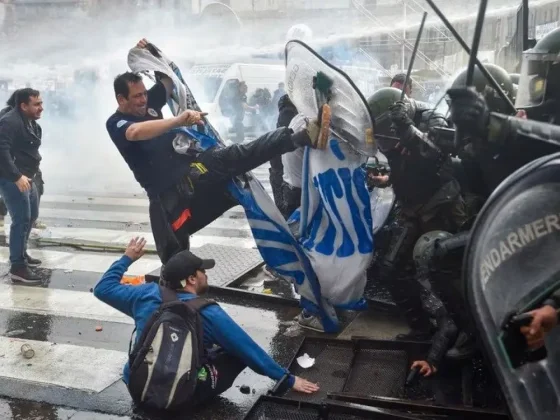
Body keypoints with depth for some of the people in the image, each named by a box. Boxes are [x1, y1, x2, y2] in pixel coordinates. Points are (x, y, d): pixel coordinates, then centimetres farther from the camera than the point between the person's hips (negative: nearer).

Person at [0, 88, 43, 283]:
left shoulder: (31, 122, 12)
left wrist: (29, 173, 12)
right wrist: (17, 176, -29)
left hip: (27, 177, 10)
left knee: (31, 215, 19)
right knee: (21, 219, -10)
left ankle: (21, 253, 36)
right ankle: (17, 267, -5)